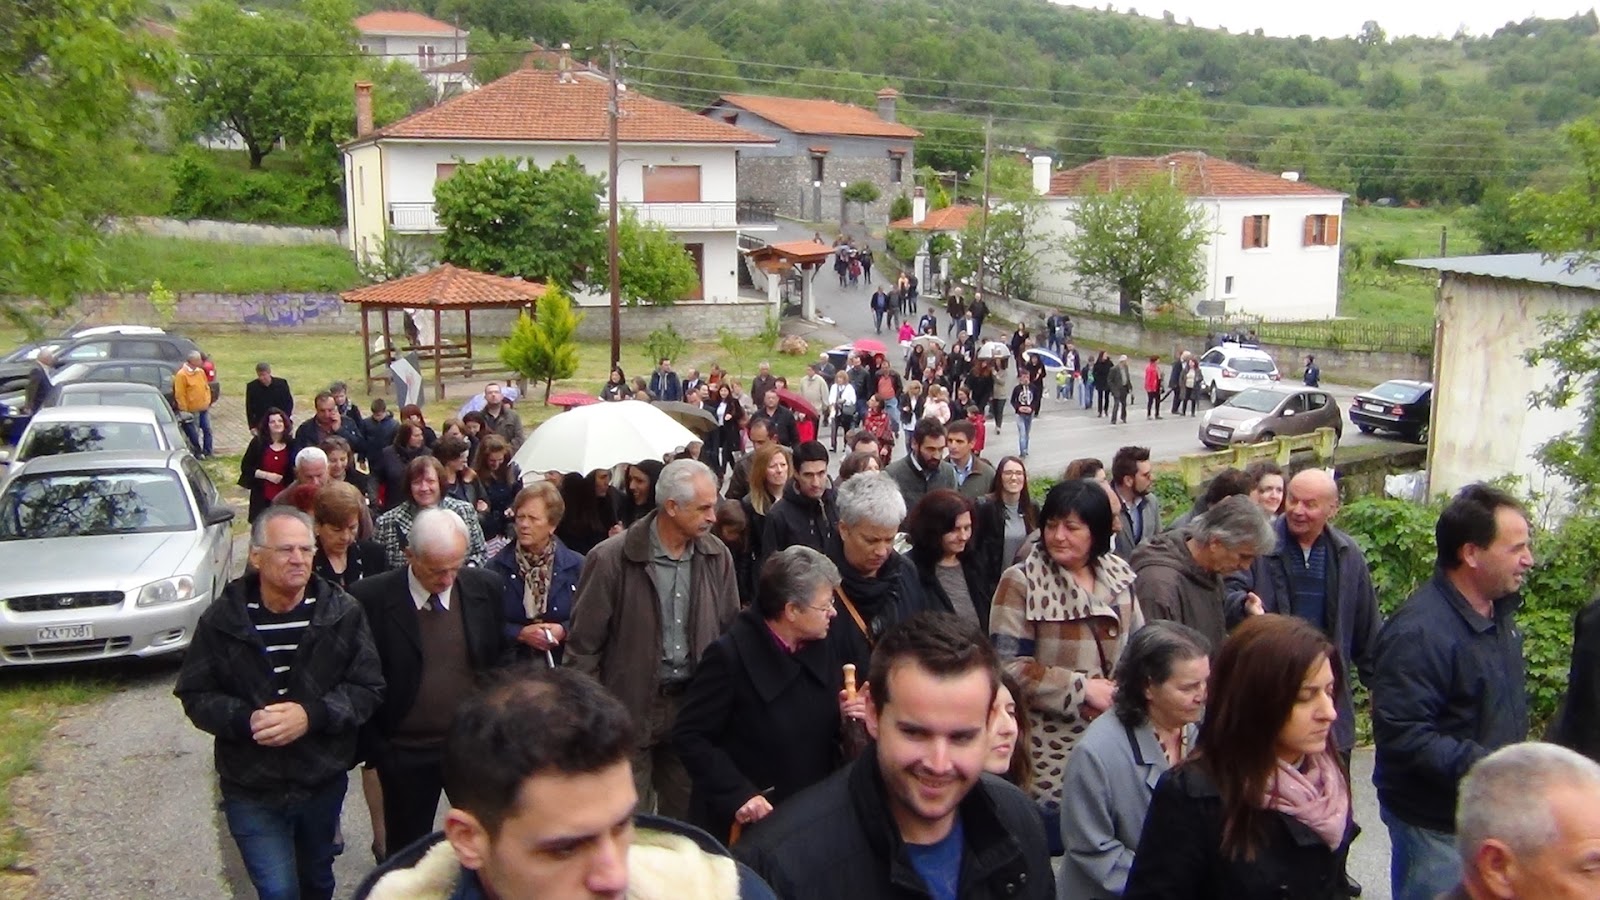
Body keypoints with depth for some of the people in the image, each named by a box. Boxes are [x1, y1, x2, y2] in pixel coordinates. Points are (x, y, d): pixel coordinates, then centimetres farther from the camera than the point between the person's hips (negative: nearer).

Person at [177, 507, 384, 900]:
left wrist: (312, 715, -25)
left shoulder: (342, 613, -9)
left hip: (324, 781, 2)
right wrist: (247, 719, -22)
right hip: (251, 788, -1)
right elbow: (195, 694, -4)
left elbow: (368, 688, -9)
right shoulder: (222, 619, -8)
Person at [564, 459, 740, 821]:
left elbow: (731, 631, 10)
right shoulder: (611, 559, -12)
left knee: (686, 815, 14)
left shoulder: (717, 556, 1)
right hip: (631, 709, -4)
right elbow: (583, 645, -7)